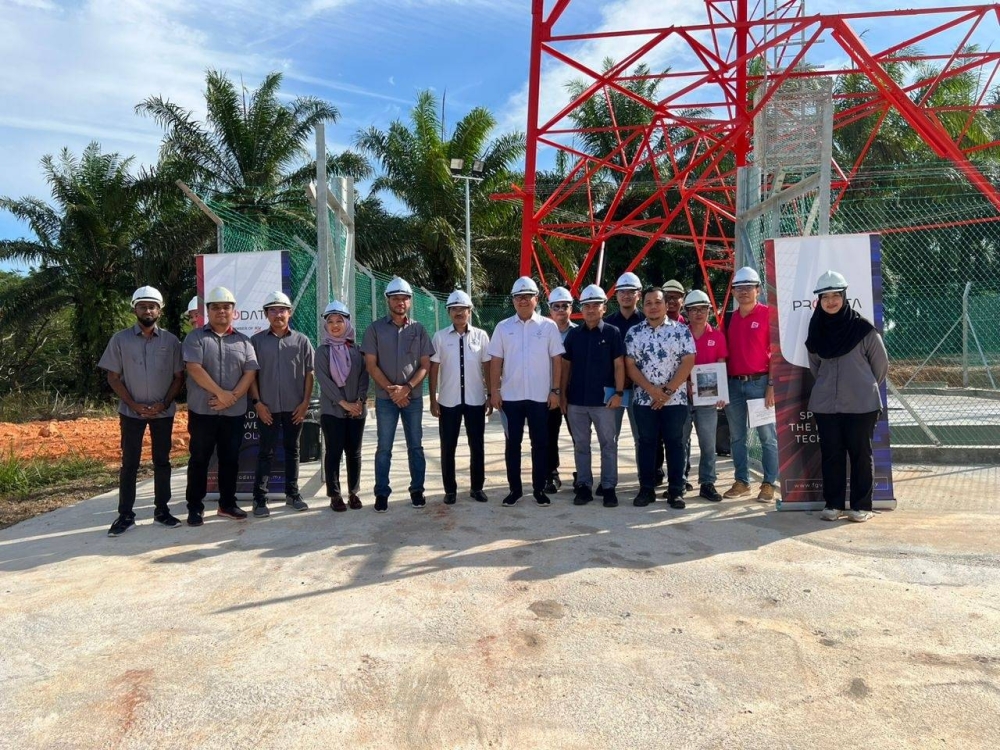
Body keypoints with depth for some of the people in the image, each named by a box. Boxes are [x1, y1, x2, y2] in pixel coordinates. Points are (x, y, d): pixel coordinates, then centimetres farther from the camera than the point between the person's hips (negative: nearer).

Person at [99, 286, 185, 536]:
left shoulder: (170, 340, -1)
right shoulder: (120, 340, -2)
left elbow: (179, 376, 2)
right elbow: (113, 377, -1)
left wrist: (164, 403, -10)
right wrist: (134, 404, -10)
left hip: (163, 412, 1)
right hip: (131, 411, -1)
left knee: (162, 461, 8)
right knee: (129, 463, 4)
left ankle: (162, 510, 18)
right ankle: (125, 515, 11)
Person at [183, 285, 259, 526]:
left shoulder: (243, 341, 10)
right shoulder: (196, 337, 1)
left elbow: (250, 372, 1)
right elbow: (194, 368, -12)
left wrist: (233, 396, -12)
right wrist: (220, 393, -17)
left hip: (234, 412, 3)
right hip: (202, 411, -3)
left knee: (230, 460, 9)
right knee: (199, 459, 4)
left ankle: (227, 504, 21)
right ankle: (195, 508, 12)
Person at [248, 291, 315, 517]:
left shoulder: (301, 340, 3)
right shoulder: (257, 340, 1)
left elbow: (309, 374, 3)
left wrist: (305, 402, -3)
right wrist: (257, 402, -6)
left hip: (294, 407, 1)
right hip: (267, 407, -1)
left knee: (292, 450, 12)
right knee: (265, 452, 3)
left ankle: (292, 494, 23)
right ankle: (260, 499, 9)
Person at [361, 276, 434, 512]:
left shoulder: (418, 329, 5)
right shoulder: (375, 329, 0)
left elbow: (425, 365, 2)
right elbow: (371, 365, -3)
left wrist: (406, 388, -12)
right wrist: (391, 390, -11)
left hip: (413, 397, 2)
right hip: (385, 398, -1)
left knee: (415, 446, 8)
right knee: (384, 448, 4)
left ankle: (417, 490, 19)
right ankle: (381, 493, 12)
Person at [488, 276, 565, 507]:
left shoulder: (548, 326, 1)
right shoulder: (503, 327, 4)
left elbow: (557, 360, 1)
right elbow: (496, 361, 4)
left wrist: (555, 390, -4)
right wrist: (494, 390, -1)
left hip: (540, 396, -1)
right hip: (511, 395, 1)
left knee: (540, 443, 6)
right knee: (512, 443, 7)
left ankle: (539, 488, 17)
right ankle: (514, 488, 17)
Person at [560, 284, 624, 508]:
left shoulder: (612, 333, -1)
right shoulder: (573, 334, 8)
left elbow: (619, 365, -3)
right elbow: (566, 366, 10)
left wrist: (618, 392, -11)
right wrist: (563, 394, 5)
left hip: (603, 399, -3)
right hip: (576, 399, 3)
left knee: (608, 444, 3)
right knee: (580, 445, 9)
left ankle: (609, 487, 12)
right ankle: (584, 486, 18)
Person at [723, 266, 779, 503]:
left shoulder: (767, 314, -3)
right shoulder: (730, 319, 13)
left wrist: (772, 385, -12)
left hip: (759, 382, -5)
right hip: (734, 384, 6)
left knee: (768, 436, -1)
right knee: (736, 437, 9)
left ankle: (769, 484, 6)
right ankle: (741, 482, 18)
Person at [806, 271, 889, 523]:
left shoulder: (863, 329, -7)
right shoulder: (817, 330, 4)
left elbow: (881, 363, 3)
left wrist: (865, 387, 12)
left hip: (861, 405, -3)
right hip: (825, 405, 3)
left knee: (860, 455, 5)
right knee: (831, 455, 7)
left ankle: (862, 506, 15)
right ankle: (833, 504, 17)